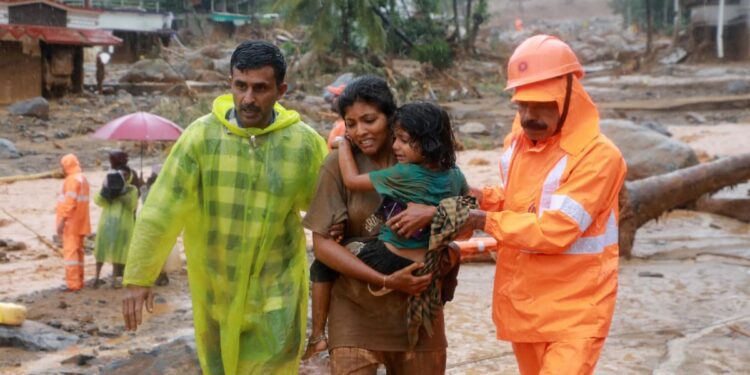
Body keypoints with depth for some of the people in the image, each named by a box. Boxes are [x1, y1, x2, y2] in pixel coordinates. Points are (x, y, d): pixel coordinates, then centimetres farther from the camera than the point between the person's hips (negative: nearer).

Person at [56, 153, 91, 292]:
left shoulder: (72, 180, -14)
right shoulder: (83, 179, 16)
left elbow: (70, 203, -20)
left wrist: (62, 221, -19)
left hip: (71, 223, -10)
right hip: (80, 223, 10)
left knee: (70, 251, -9)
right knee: (78, 251, 13)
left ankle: (73, 283, -11)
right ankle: (79, 281, 18)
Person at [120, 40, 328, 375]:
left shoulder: (305, 143, -9)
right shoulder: (201, 135, -11)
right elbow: (162, 208, -12)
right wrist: (138, 276, -13)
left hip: (276, 289, -1)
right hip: (214, 288, 1)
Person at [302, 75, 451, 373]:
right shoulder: (339, 164, -6)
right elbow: (323, 245, -9)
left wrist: (434, 212, -22)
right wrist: (386, 281, -16)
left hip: (418, 305, 2)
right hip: (357, 308, -2)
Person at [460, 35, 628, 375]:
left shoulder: (598, 155, -19)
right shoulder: (517, 142, 5)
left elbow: (555, 230, -25)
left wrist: (486, 221, -18)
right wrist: (483, 198, -1)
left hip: (574, 310, -7)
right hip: (521, 302, 7)